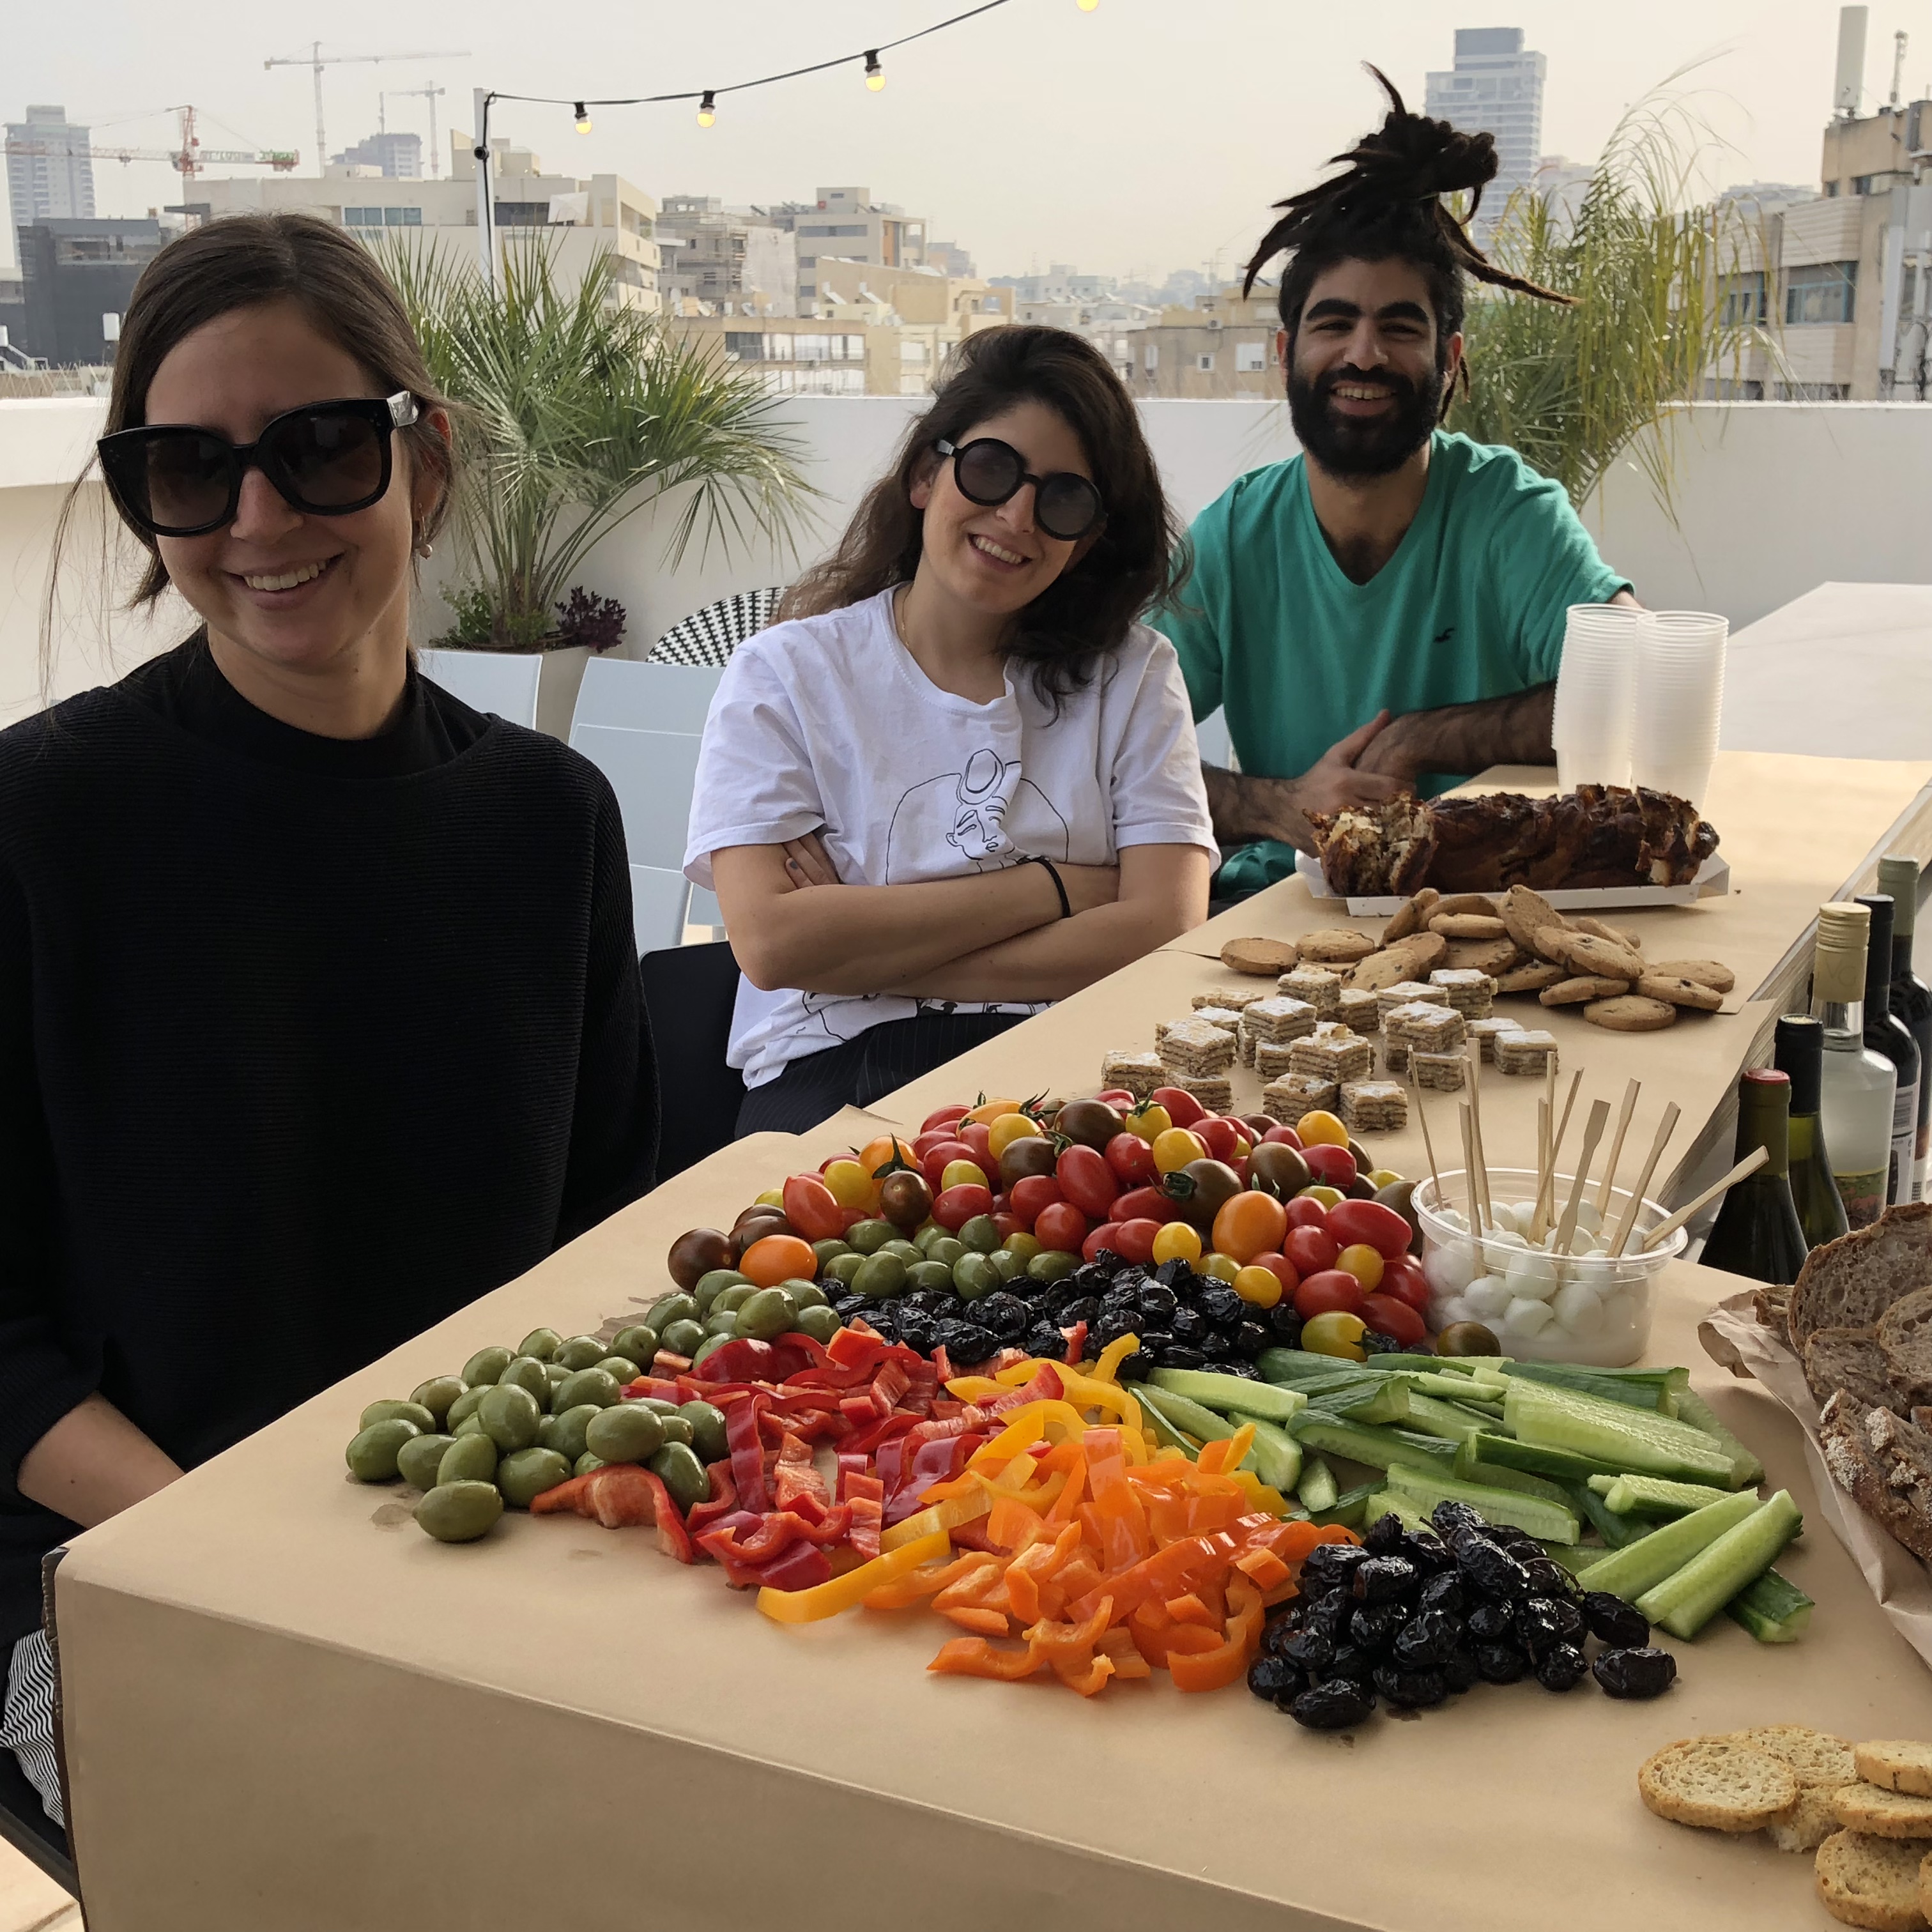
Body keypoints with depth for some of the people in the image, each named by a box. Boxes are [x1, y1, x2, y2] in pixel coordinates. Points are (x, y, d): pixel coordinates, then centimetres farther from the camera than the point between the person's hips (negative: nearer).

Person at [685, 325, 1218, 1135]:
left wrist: (867, 950, -8)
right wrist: (1052, 887, -5)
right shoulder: (786, 673, 8)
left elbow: (1165, 930, -3)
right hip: (831, 1071, -1)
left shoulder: (1131, 675, 12)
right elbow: (771, 941, -7)